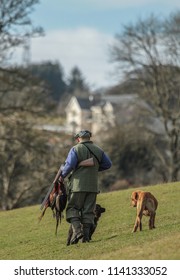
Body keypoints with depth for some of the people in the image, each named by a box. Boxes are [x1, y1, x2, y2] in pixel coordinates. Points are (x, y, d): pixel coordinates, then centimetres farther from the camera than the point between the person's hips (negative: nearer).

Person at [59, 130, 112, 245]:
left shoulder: (76, 149, -6)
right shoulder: (98, 150, 9)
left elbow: (69, 165, -14)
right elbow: (108, 164, 14)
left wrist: (63, 176, 2)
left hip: (78, 184, -4)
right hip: (93, 186, 4)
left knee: (73, 208, 4)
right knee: (88, 211, 9)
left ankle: (77, 230, -15)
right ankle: (86, 234, 2)